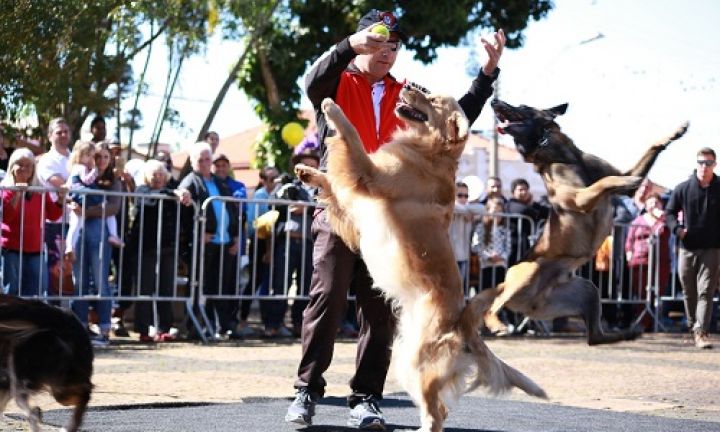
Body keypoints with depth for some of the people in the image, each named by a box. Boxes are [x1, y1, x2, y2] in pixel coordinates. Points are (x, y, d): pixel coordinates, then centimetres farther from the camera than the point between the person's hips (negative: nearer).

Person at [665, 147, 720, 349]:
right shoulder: (683, 189, 2)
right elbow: (670, 212, 11)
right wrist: (677, 229, -6)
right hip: (688, 249, 2)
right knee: (689, 292, 11)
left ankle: (701, 332, -16)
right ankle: (693, 326, 29)